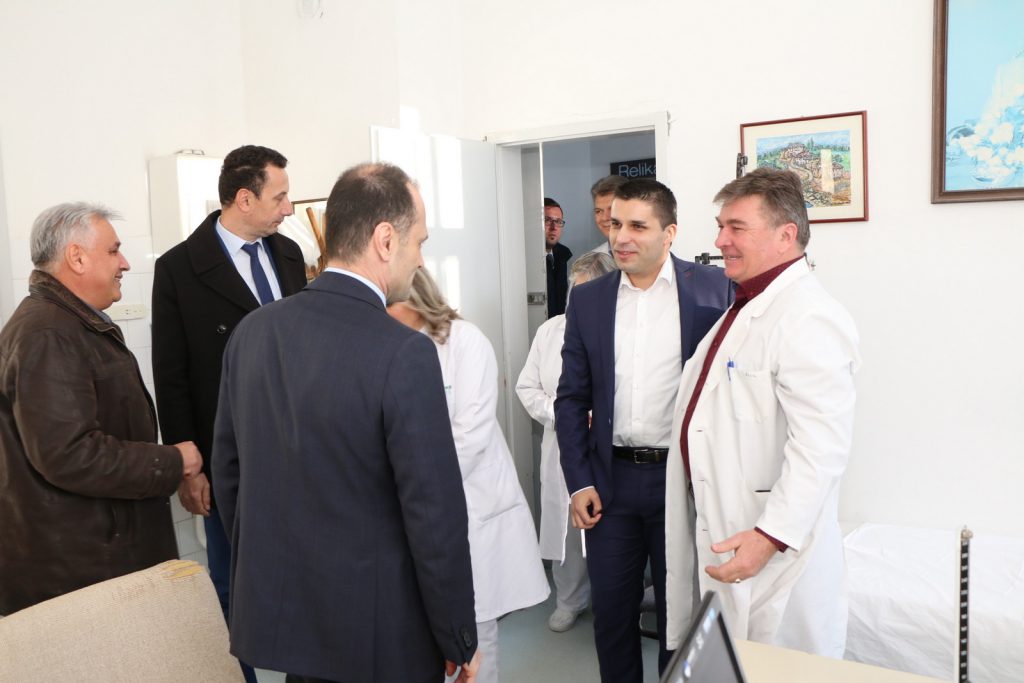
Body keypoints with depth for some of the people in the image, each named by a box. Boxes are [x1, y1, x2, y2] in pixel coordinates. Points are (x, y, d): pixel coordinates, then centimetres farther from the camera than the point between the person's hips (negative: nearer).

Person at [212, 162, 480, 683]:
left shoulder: (251, 331, -3)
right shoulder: (404, 354, -22)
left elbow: (228, 474, 6)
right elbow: (436, 519, -19)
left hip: (276, 616, 6)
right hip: (378, 631, -5)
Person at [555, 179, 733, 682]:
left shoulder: (714, 289, -5)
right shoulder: (587, 299, 3)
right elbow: (571, 398, 5)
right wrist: (578, 482, 0)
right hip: (610, 481, 3)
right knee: (610, 609, 14)